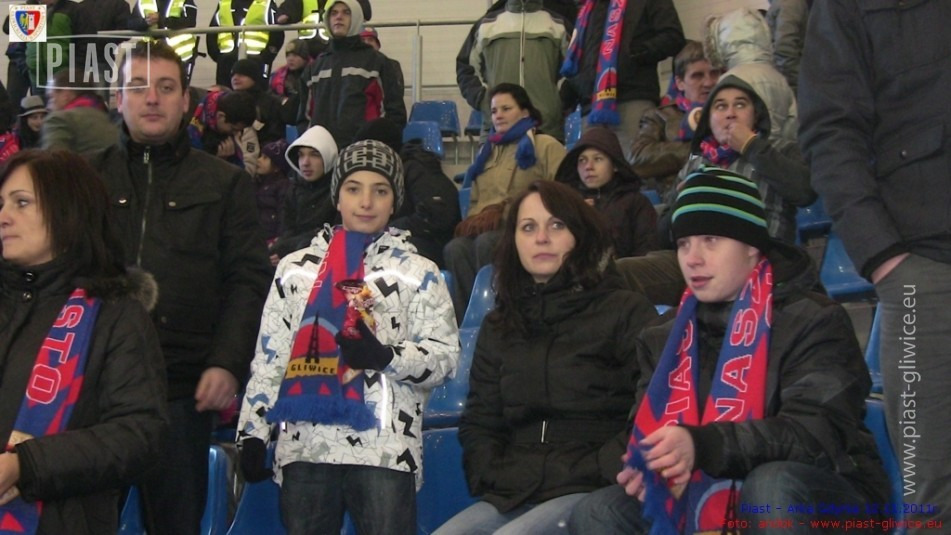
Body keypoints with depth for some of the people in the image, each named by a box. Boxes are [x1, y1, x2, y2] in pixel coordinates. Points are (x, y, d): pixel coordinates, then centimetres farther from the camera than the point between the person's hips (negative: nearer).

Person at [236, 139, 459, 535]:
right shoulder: (295, 268, 16)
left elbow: (444, 355, 1)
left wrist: (384, 357, -17)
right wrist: (252, 431, 7)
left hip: (385, 450, -3)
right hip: (304, 447, 3)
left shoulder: (418, 273, 8)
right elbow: (269, 357, 15)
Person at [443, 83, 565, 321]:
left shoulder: (546, 146, 11)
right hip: (485, 227, 5)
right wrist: (474, 220, 5)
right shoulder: (488, 150, 32)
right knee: (455, 249, -31)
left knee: (486, 242, -39)